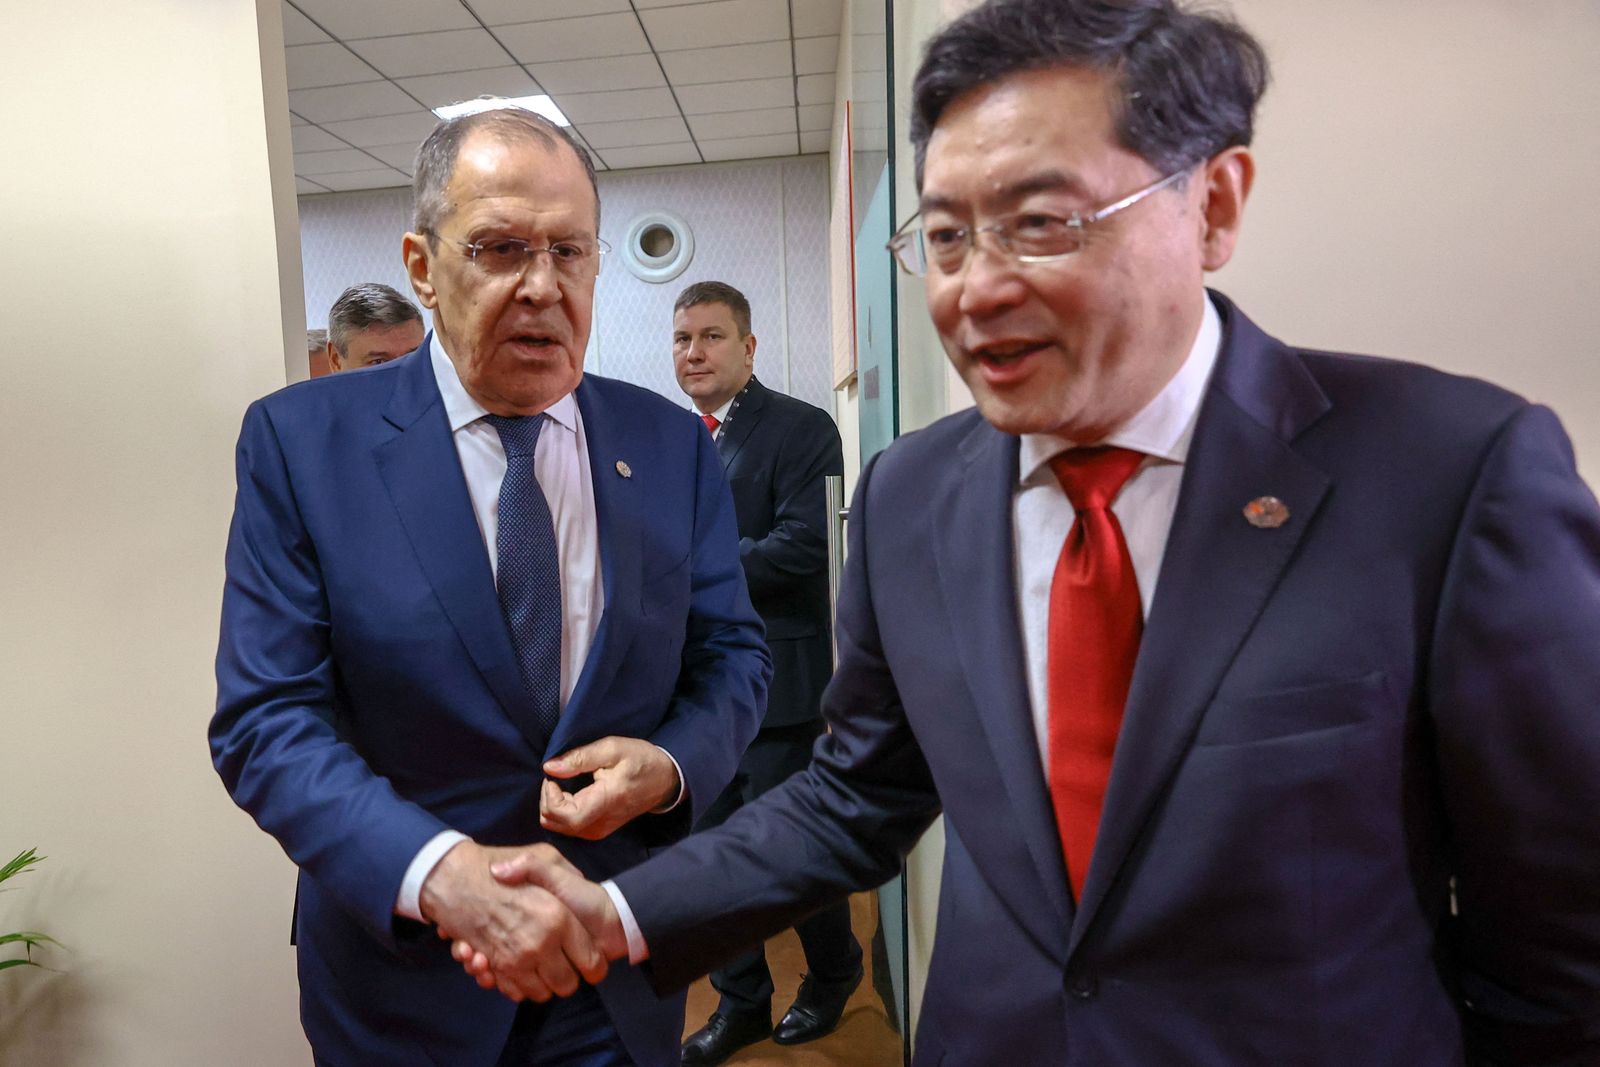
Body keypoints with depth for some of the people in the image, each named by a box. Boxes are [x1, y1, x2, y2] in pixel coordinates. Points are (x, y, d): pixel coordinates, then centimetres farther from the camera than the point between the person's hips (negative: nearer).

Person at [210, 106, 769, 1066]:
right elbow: (268, 719, -13)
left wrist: (671, 765, -19)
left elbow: (732, 655, 1)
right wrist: (443, 873, -28)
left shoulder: (674, 445, -4)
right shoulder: (302, 442, -10)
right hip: (403, 969, -1)